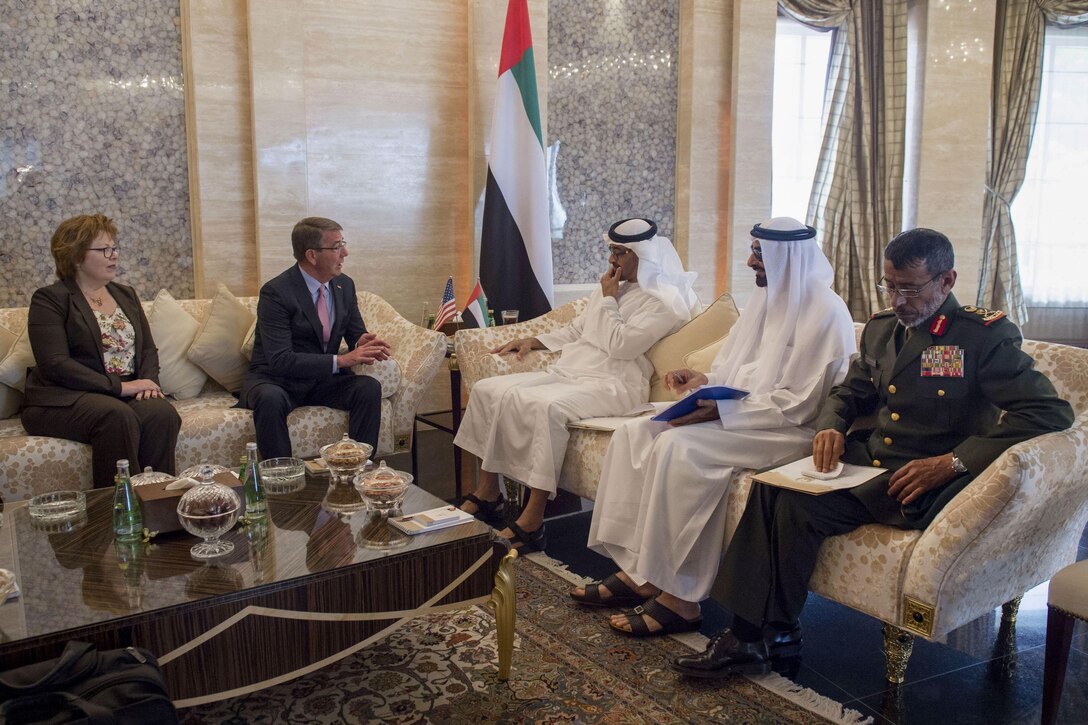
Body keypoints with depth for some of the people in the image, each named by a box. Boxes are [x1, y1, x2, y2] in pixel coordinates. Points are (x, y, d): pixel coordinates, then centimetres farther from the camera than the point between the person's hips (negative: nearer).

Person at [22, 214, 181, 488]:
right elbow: (55, 364, -13)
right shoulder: (49, 299, -1)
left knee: (162, 413, -28)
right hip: (63, 400, -5)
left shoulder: (126, 295, 20)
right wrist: (118, 386, -19)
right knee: (117, 416, -36)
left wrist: (148, 381, -6)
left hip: (127, 393, 5)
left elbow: (148, 349, 17)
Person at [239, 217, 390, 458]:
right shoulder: (276, 292, -18)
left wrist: (363, 344, -16)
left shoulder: (344, 285, 2)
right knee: (270, 399, -37)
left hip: (324, 380, 5)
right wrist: (341, 360, -31)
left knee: (370, 388, -22)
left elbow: (356, 334, 11)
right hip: (276, 380, -5)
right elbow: (280, 360, -26)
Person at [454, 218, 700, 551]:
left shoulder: (662, 300, -5)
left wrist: (608, 300, -6)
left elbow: (621, 345, -15)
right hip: (567, 373, 9)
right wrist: (533, 341, 20)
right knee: (488, 390, -5)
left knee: (549, 407, -38)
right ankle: (487, 492, -1)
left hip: (610, 384, -9)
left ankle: (533, 519, -32)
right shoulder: (610, 288, 21)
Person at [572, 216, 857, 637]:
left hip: (789, 431, -9)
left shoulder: (823, 312, -14)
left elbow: (795, 406, -19)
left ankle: (680, 598, -21)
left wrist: (720, 410, -24)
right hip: (735, 412, 9)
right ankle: (638, 571, -7)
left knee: (679, 447, -30)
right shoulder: (769, 299, 14)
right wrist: (703, 381, -1)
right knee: (635, 434, -8)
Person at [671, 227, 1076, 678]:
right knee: (768, 487, -19)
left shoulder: (985, 336, -7)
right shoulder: (881, 328, 15)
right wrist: (831, 427, 0)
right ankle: (748, 631, -15)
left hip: (923, 485, -7)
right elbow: (850, 393, 26)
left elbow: (1050, 412, -16)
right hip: (866, 461, 7)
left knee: (797, 506, -26)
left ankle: (772, 635, -8)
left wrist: (952, 463, -23)